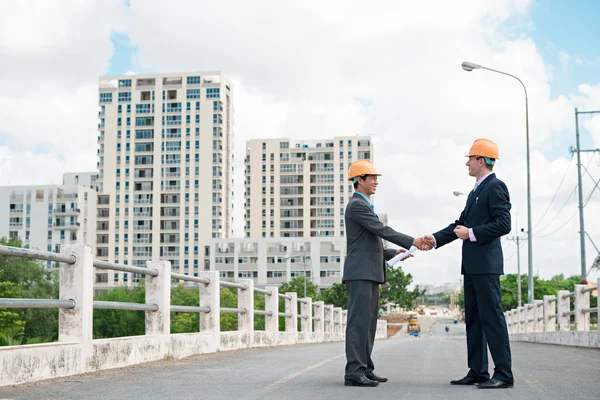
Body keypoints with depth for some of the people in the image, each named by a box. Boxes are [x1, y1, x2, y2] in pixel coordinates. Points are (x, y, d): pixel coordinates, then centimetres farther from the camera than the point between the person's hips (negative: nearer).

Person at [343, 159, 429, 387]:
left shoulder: (363, 205, 24)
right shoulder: (357, 205, -10)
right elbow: (382, 230, -17)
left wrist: (393, 253, 14)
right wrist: (411, 242, -15)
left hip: (369, 274, 10)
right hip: (359, 273, -10)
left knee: (368, 323, 9)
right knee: (359, 321, -12)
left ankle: (364, 369, 11)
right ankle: (353, 372, -13)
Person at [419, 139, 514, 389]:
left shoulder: (495, 187, -9)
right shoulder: (476, 191, 20)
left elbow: (503, 224, -18)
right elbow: (461, 223, 21)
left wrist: (472, 234, -16)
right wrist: (435, 239, 12)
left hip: (486, 265, -10)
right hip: (472, 265, 10)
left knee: (491, 317, -9)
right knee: (473, 319, 11)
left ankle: (504, 375, -5)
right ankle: (477, 372, 16)